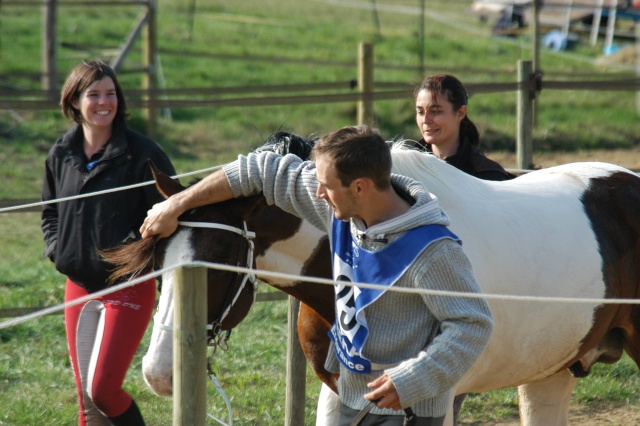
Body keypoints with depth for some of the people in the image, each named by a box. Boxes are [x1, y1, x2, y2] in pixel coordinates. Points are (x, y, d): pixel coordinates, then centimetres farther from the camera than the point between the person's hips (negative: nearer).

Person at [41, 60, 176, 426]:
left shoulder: (141, 152, -10)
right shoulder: (61, 154, 6)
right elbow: (50, 210, 21)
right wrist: (56, 249, 5)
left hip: (128, 287, -6)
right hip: (79, 287, 6)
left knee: (102, 389, -13)